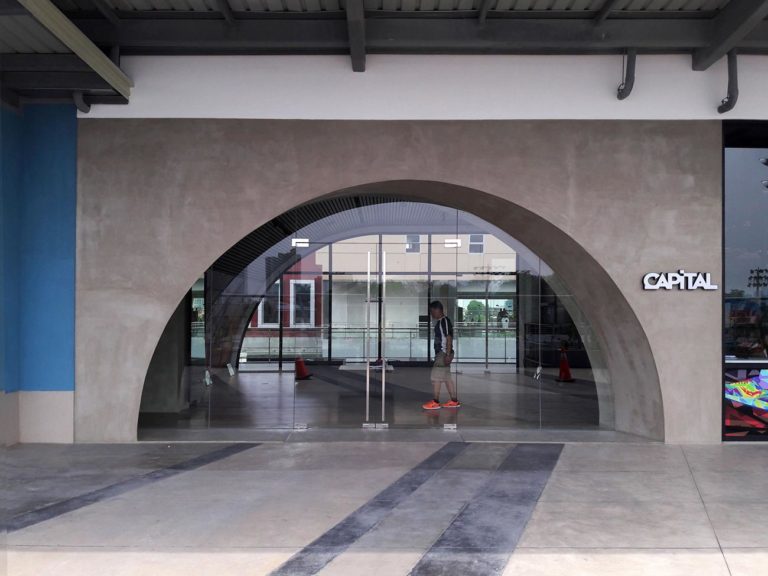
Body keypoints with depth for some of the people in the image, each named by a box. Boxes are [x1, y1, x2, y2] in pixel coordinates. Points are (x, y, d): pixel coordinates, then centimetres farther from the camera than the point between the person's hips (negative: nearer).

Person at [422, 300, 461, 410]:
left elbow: (449, 338, -19)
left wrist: (448, 354, -22)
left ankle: (435, 402, -4)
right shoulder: (440, 322, 15)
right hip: (440, 353, 10)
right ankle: (454, 401, 17)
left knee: (435, 377, -8)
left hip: (444, 353, -10)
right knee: (447, 378, 12)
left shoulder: (445, 321, -14)